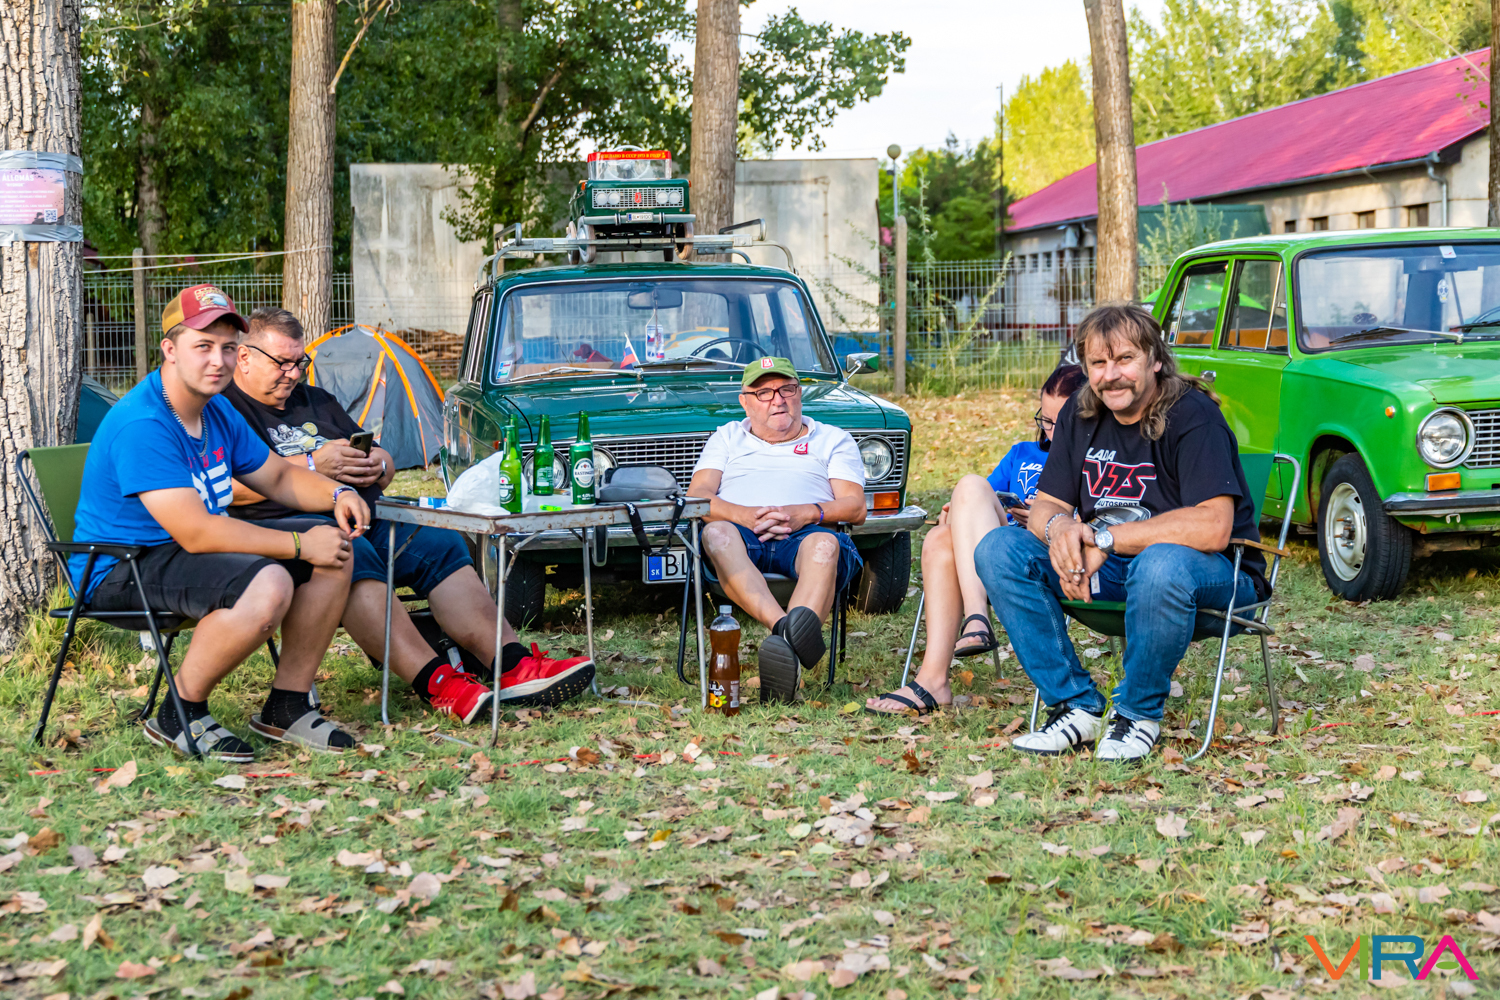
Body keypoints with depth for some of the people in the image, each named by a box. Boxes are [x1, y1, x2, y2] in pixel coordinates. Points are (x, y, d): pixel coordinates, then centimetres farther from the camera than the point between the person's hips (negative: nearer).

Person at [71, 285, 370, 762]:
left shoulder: (218, 411, 6)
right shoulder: (141, 426, -25)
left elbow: (277, 476, 19)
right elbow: (195, 533, -30)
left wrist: (336, 494, -3)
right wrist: (300, 544, -26)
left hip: (200, 544, 10)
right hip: (121, 571, -10)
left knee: (336, 549, -1)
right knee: (267, 584, -34)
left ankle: (286, 706, 5)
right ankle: (179, 716, -14)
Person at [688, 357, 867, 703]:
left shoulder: (834, 440, 25)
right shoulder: (727, 437, 29)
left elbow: (855, 507, 10)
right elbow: (696, 496, 12)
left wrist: (807, 513, -12)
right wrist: (744, 515, -10)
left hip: (804, 534, -1)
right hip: (742, 532, 1)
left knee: (824, 544, -39)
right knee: (717, 532, -37)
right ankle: (784, 626, -57)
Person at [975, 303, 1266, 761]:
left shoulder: (1193, 417, -18)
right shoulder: (1081, 414, 3)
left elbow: (1212, 528, -29)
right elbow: (1045, 505, 5)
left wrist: (1102, 538, -27)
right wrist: (1059, 527, -22)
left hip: (1214, 575, -6)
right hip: (1112, 570, 6)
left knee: (1161, 566, -42)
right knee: (998, 549, -12)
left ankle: (1138, 714, -16)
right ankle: (1077, 707, -10)